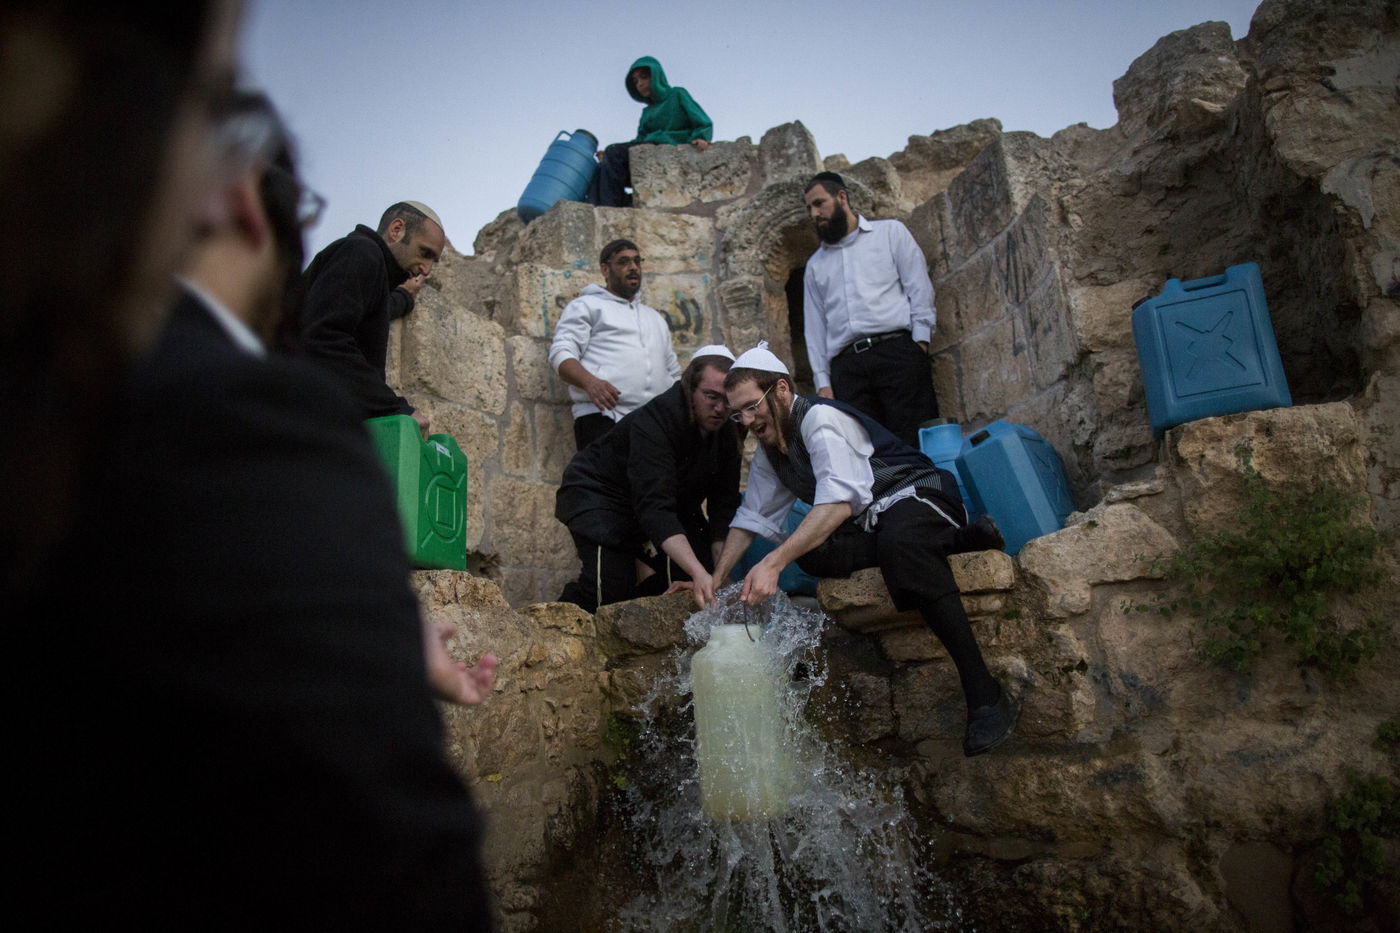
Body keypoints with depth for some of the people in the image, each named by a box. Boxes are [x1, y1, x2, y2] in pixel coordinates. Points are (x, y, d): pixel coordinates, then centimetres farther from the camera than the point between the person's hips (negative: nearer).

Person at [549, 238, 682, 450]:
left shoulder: (655, 317, 33)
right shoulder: (586, 305, 14)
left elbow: (673, 372, 35)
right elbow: (561, 354, 0)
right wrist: (590, 382, -22)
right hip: (603, 416, -5)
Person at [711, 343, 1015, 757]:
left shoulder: (820, 418, -18)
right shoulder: (769, 449, 10)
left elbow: (839, 502, -32)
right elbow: (751, 518, 14)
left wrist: (774, 562, -41)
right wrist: (716, 579, 2)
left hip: (916, 497, -7)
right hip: (869, 526, 8)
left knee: (898, 542, -42)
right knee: (813, 553, -25)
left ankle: (985, 696, -38)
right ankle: (958, 541, -13)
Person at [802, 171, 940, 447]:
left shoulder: (890, 232, 16)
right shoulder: (815, 265, 26)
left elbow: (919, 287, 7)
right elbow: (815, 327, 19)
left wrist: (920, 341, -6)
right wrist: (822, 381, 9)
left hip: (897, 352, -2)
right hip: (846, 367, 3)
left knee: (916, 444, -12)